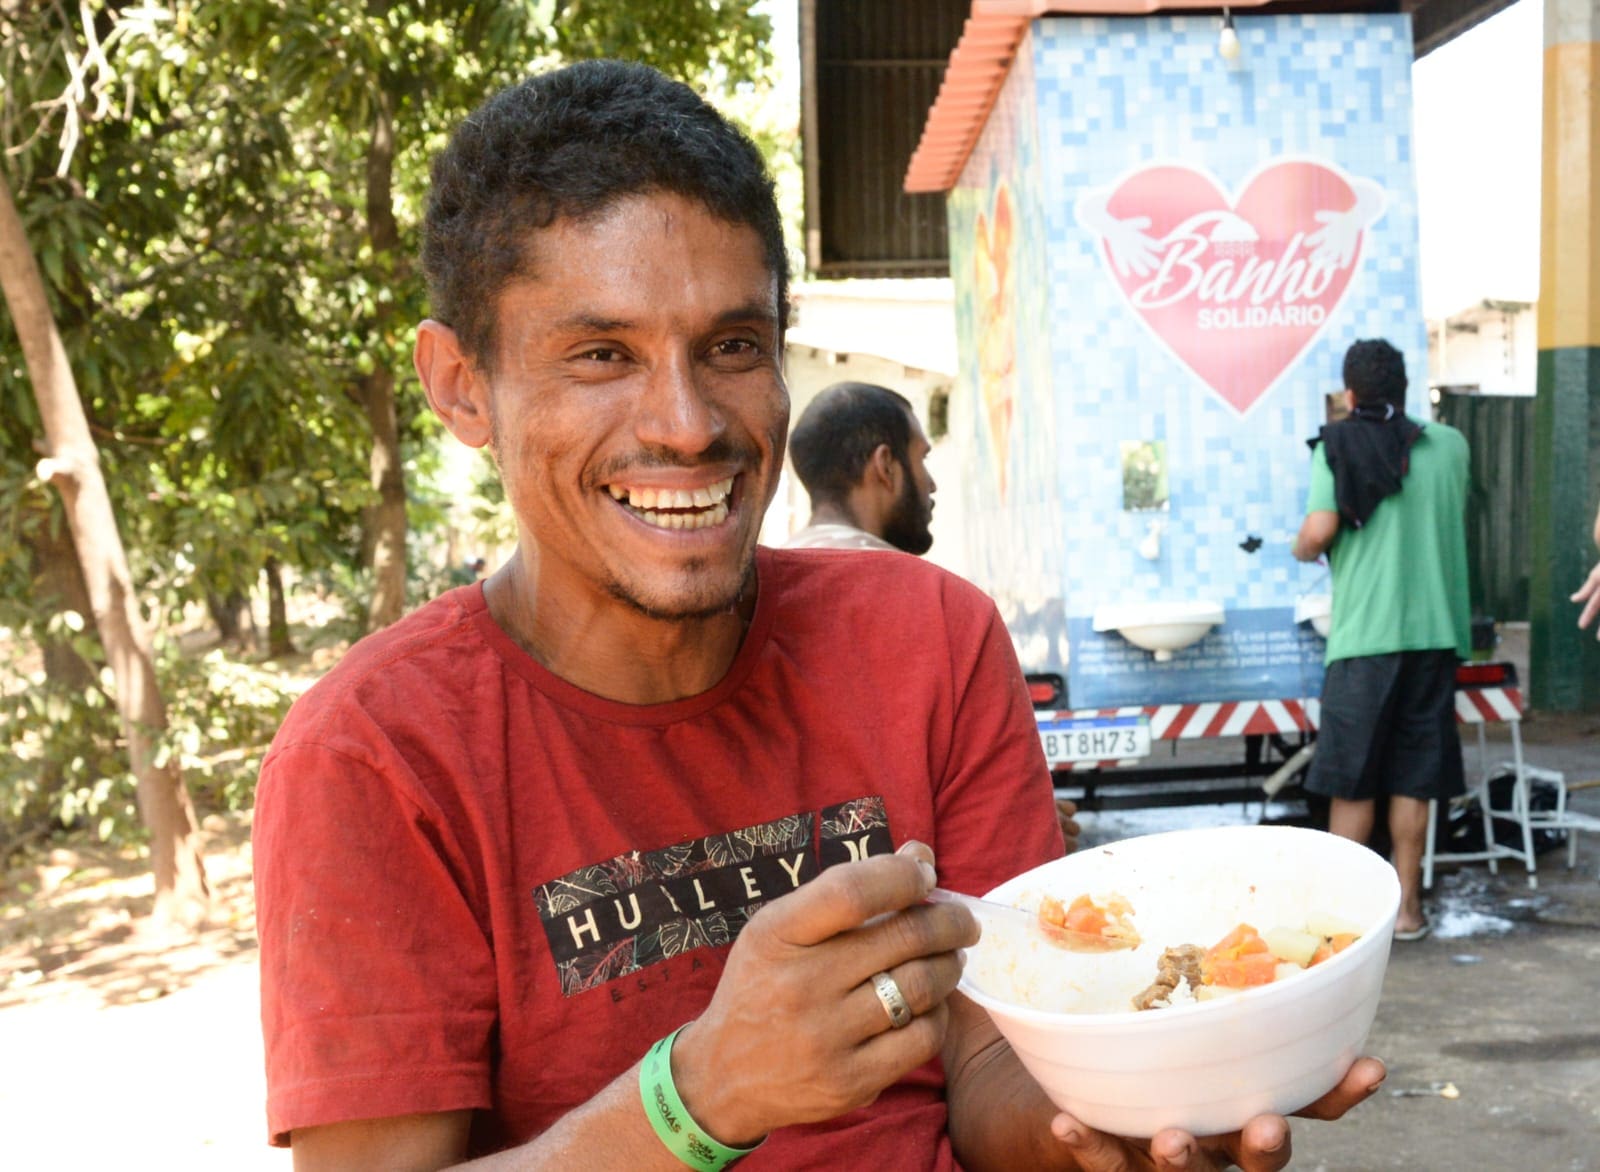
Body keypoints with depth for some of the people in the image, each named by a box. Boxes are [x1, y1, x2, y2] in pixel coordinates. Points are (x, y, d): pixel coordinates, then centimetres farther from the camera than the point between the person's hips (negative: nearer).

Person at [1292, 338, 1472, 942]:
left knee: (1351, 779, 4)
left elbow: (1317, 534, -14)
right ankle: (1406, 907, 15)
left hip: (1365, 632, -3)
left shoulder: (1338, 447, -4)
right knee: (1414, 777, 9)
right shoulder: (1449, 445, 7)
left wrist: (1302, 546, 7)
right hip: (1436, 630, 3)